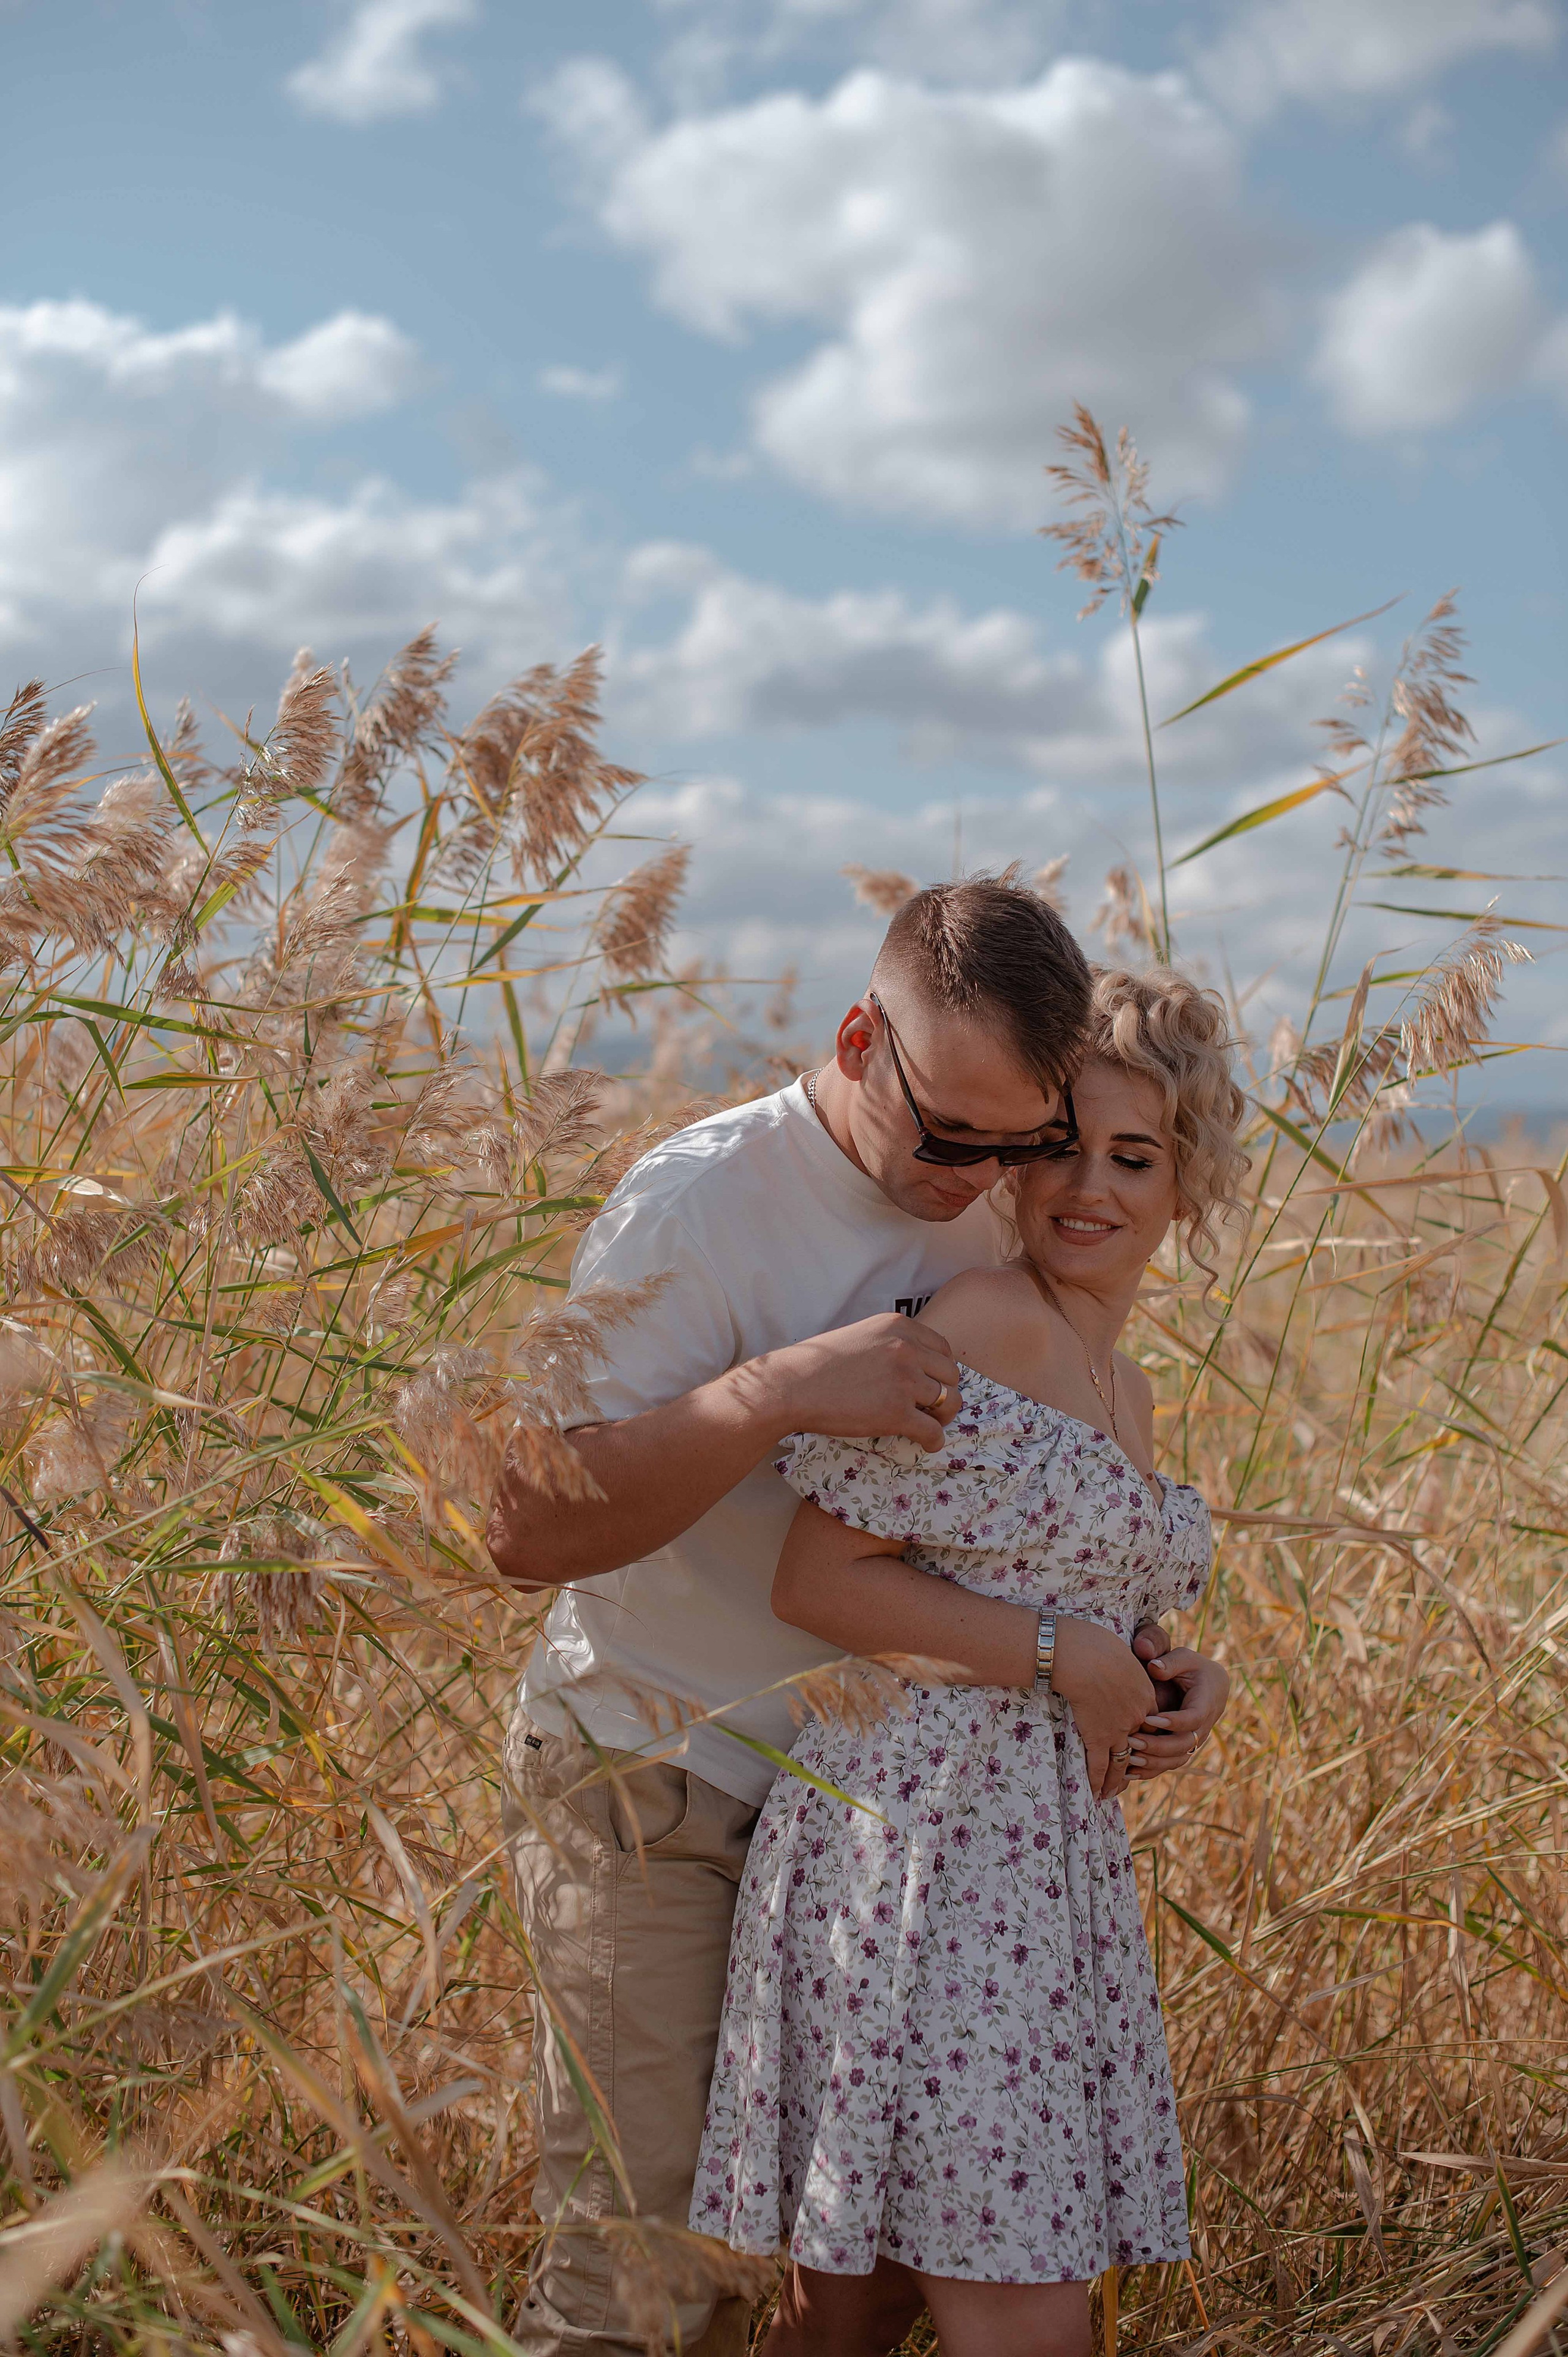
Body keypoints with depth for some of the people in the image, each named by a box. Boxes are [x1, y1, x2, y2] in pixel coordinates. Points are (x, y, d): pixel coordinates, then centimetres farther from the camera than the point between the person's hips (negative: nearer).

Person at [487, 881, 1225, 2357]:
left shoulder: (981, 1218, 2)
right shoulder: (702, 1202, -19)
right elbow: (530, 1531, -26)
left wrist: (1134, 1658, 0)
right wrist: (776, 1391, -35)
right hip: (646, 1792, -6)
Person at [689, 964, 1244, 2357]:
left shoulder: (1126, 1391, 18)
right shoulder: (983, 1324, -9)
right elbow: (816, 1583, -13)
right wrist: (1059, 1656, -13)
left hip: (1057, 1863, 8)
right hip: (920, 1838, -8)